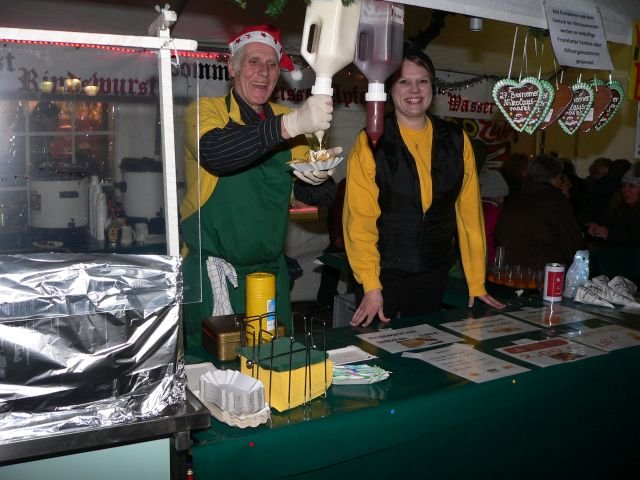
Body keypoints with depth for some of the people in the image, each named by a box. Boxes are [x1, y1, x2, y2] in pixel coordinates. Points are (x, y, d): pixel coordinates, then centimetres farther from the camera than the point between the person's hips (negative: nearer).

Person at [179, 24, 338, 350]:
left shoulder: (286, 119, 8)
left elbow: (306, 192, 6)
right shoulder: (206, 111, -7)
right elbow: (214, 153, -30)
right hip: (211, 272, -5)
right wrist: (291, 124, -39)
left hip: (270, 270, 5)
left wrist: (317, 179, -17)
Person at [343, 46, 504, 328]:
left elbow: (470, 212, 4)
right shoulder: (370, 142, -7)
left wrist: (477, 284, 3)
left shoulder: (456, 141, 3)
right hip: (384, 274, -3)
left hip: (434, 275, 3)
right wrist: (370, 287, -16)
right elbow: (359, 219, -10)